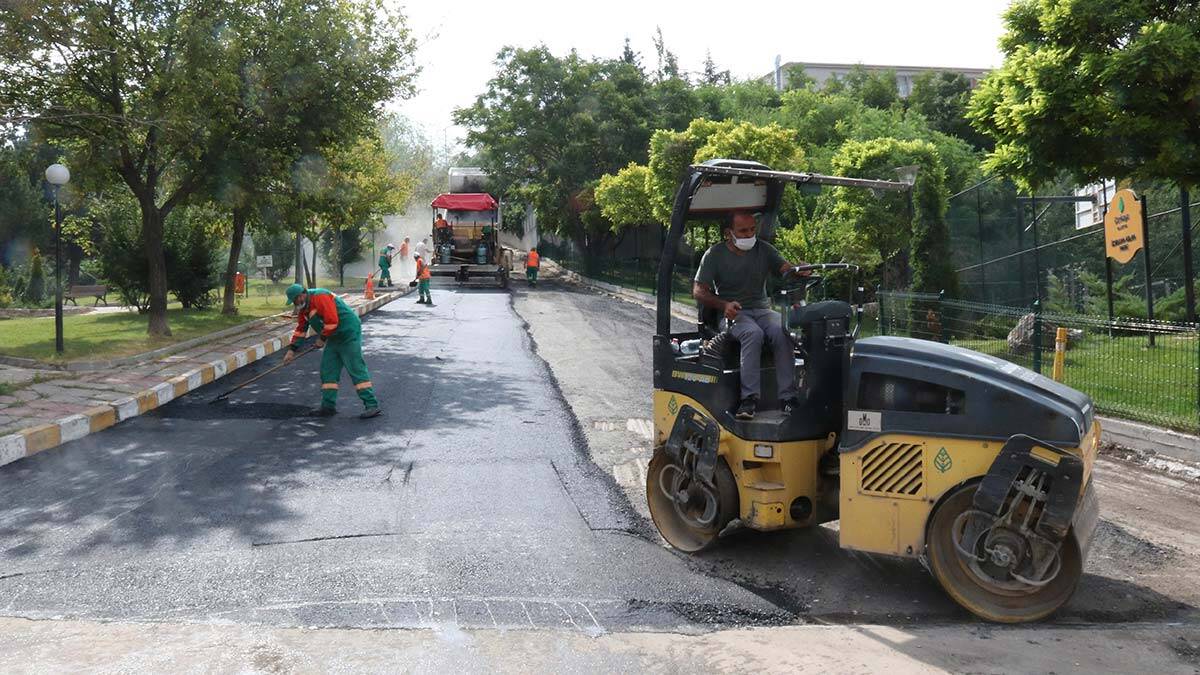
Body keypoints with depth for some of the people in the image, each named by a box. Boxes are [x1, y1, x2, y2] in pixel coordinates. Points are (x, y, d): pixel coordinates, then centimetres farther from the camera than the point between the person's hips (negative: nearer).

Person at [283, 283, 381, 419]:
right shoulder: (303, 307, 12)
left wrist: (322, 338, -13)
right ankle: (328, 406, 13)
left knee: (356, 369, -11)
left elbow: (332, 321, -27)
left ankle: (371, 405, -10)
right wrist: (292, 350, 14)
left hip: (349, 334, -10)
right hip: (334, 339, 10)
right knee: (328, 371, 7)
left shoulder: (320, 297, -19)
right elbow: (300, 329, 19)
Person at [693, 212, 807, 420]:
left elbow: (786, 269, -2)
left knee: (781, 330, -30)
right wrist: (724, 305, -18)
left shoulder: (764, 250, 12)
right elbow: (698, 291, -1)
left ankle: (788, 397, -31)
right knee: (753, 333, -36)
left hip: (761, 309, 3)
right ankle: (749, 397, -38)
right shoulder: (714, 255, 3)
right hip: (732, 313, -3)